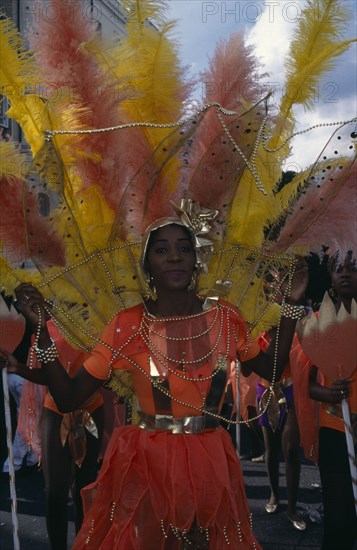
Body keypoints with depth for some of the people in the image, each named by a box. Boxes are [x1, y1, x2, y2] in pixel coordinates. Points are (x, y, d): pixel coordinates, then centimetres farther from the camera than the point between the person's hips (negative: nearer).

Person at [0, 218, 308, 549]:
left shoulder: (224, 317, -4)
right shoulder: (128, 325, -10)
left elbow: (272, 368, 6)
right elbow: (67, 398, -10)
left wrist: (292, 304, 3)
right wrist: (40, 328, -19)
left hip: (211, 461, 3)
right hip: (146, 462, -2)